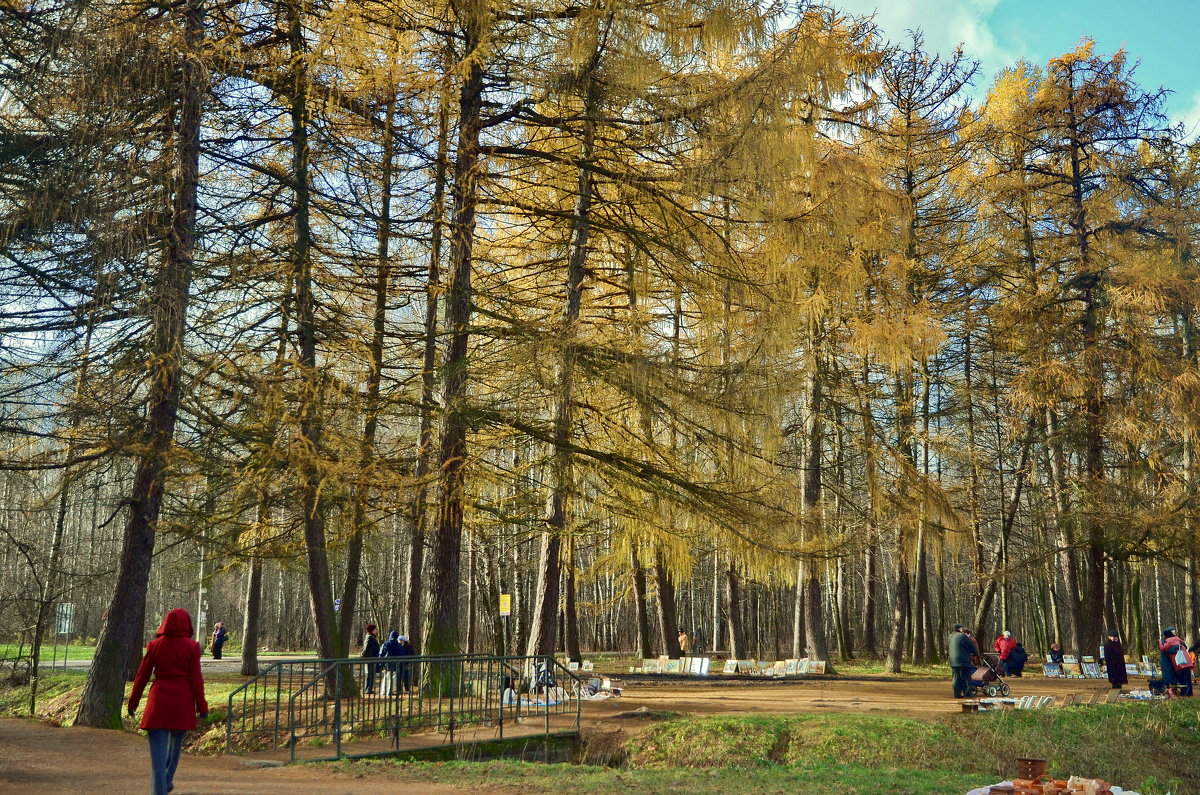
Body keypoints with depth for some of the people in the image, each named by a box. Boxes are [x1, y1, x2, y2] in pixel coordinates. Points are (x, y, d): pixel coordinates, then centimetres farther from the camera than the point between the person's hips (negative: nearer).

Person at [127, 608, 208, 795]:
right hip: (183, 701, 0)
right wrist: (202, 706, 1)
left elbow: (142, 676, 4)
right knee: (175, 743, 21)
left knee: (158, 748, -1)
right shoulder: (191, 647, -5)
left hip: (159, 699, 0)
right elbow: (196, 678, -5)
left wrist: (133, 702, 14)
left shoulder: (155, 645, 0)